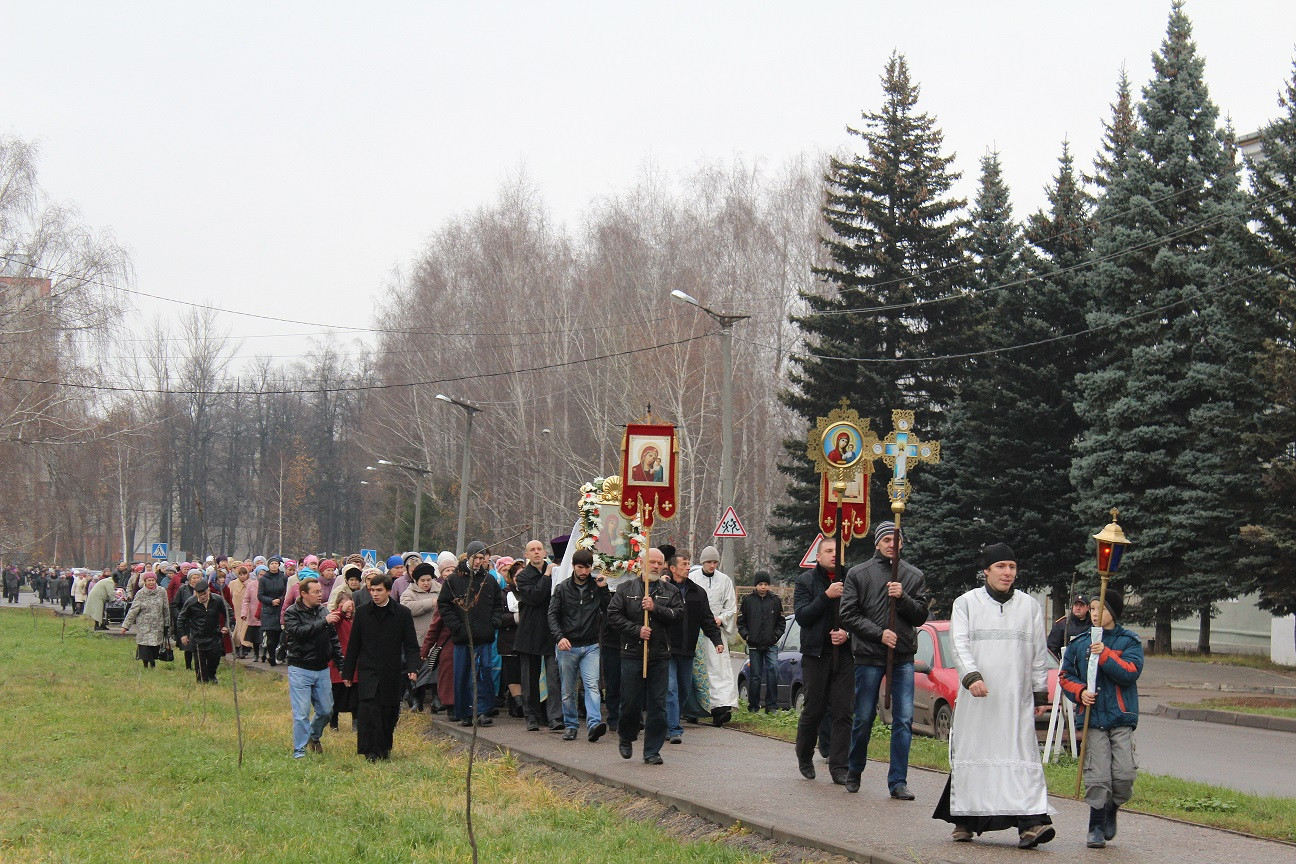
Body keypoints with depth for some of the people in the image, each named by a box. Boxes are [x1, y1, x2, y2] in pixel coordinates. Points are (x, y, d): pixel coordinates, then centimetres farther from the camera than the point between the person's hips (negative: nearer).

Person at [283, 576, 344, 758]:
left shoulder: (323, 610, 8)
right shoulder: (292, 612, -7)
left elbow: (333, 639, 16)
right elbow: (298, 631, -25)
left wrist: (340, 662, 11)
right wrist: (323, 622, -28)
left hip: (322, 669, 5)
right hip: (300, 670, -5)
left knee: (326, 711, 10)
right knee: (301, 713, -6)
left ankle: (314, 736, 36)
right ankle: (299, 751, 2)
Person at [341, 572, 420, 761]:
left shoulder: (402, 614, 1)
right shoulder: (362, 612, 5)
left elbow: (411, 645, 2)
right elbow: (353, 645, 10)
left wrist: (412, 667, -14)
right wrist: (347, 673, 10)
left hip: (392, 673, 0)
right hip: (368, 672, 0)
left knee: (389, 713, 7)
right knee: (368, 710, -16)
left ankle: (385, 748, 26)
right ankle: (371, 751, -11)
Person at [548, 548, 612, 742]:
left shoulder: (597, 587, 6)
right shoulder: (563, 588, 4)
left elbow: (610, 611, 1)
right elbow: (553, 615, 2)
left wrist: (604, 589, -8)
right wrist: (559, 637, -13)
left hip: (590, 646, -1)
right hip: (567, 646, 1)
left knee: (592, 685, -15)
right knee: (568, 690, 7)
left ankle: (594, 724, -24)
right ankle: (570, 725, 18)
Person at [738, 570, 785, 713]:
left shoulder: (775, 600, 5)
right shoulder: (748, 600, 3)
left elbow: (781, 622, 12)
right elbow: (741, 621, 10)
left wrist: (776, 636, 0)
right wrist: (746, 636, -1)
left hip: (771, 645, 0)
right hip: (754, 646, 0)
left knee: (773, 669, -18)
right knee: (755, 676, 3)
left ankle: (771, 705, -13)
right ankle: (753, 706, 14)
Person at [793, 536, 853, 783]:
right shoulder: (806, 581, 4)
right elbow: (801, 616, -7)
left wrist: (847, 633, -6)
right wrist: (827, 596, -16)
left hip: (844, 654, 2)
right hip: (816, 654, -2)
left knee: (843, 712, -3)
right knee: (813, 711, 3)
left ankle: (839, 767, -1)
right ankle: (804, 758, 25)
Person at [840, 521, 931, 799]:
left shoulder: (914, 576, 9)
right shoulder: (858, 574, 3)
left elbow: (921, 615, 6)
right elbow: (848, 616, -2)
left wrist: (903, 598, -12)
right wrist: (879, 634, -12)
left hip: (903, 658, 2)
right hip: (868, 657, -2)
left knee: (904, 720, -4)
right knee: (864, 719, 6)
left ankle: (898, 781, 0)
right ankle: (854, 771, 25)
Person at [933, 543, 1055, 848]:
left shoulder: (1030, 606, 12)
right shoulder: (966, 603, 5)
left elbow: (1039, 653, 15)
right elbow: (959, 644, -6)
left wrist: (1041, 694, 11)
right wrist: (971, 676, -23)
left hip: (1016, 698, 1)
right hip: (975, 698, -1)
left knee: (1022, 755, -9)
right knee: (972, 755, 3)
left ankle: (1030, 822, -19)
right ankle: (964, 819, 14)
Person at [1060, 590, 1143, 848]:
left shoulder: (1129, 641, 4)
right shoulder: (1079, 643, 10)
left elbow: (1131, 672, -9)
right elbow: (1066, 676, 14)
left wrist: (1105, 656, -18)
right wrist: (1080, 691, -5)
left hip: (1122, 719, -1)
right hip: (1092, 717, 1)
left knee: (1124, 774, -8)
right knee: (1097, 776, -5)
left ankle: (1111, 811, 20)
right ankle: (1096, 826, 6)